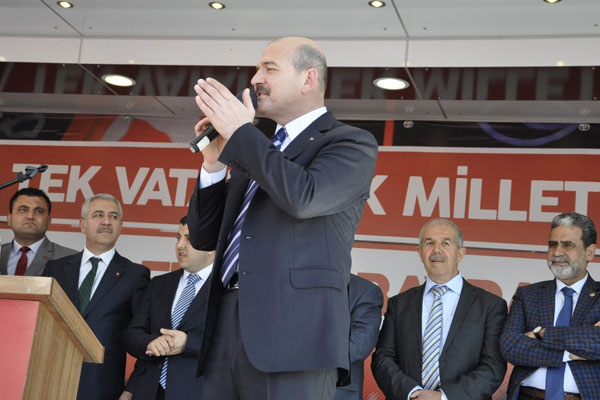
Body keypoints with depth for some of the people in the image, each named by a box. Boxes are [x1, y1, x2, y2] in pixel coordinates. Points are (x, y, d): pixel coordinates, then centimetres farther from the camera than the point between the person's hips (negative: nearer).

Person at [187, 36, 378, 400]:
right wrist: (214, 163, 5)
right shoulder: (253, 151, 22)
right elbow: (203, 237, 20)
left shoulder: (352, 143, 2)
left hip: (293, 333, -6)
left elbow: (303, 197, -18)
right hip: (225, 329, 6)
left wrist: (240, 131, -8)